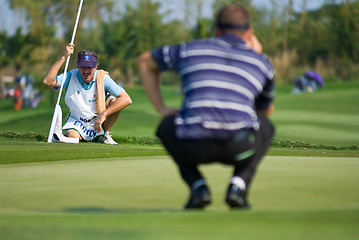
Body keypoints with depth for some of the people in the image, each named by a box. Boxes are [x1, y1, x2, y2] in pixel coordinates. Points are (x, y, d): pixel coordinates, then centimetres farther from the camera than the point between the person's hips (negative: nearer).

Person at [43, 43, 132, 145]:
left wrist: (103, 114, -36)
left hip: (99, 121, 0)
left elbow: (126, 99, -28)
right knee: (71, 136, -30)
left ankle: (104, 134, -4)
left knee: (115, 101, -25)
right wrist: (63, 57, -34)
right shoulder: (71, 77, -16)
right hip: (77, 122, 0)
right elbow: (47, 81, -33)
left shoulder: (103, 78, -18)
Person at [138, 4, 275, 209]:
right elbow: (267, 110, 42)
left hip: (193, 148, 0)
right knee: (265, 126, 36)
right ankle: (238, 186, 10)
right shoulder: (262, 63, 23)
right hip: (240, 149, 0)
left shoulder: (191, 49, 22)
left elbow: (145, 61, 38)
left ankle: (198, 186, 11)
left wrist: (162, 110, 36)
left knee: (167, 126, 35)